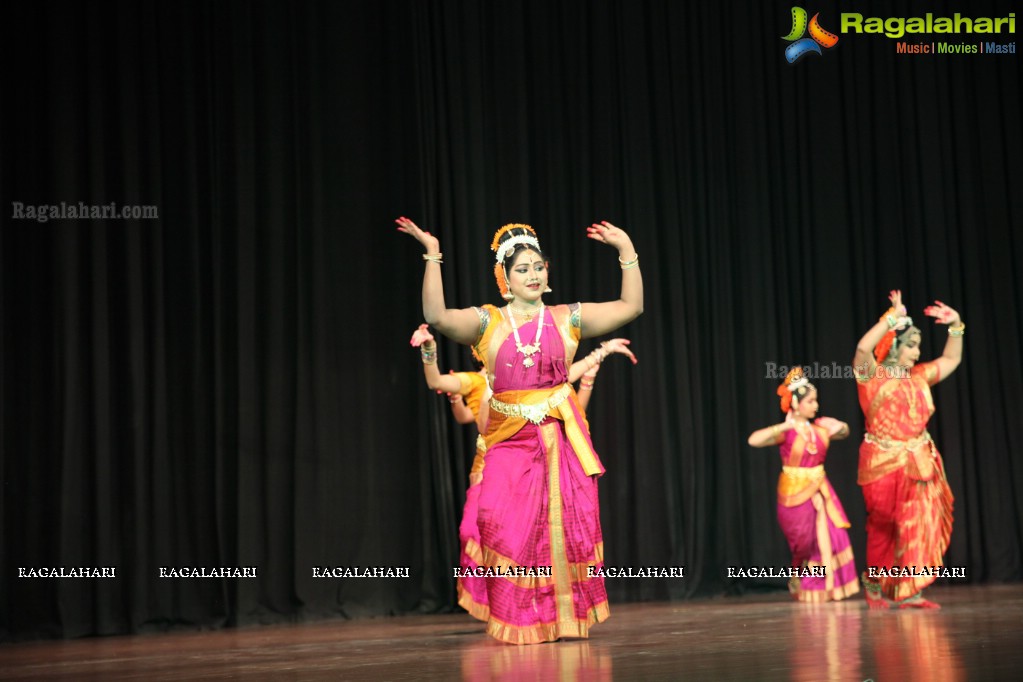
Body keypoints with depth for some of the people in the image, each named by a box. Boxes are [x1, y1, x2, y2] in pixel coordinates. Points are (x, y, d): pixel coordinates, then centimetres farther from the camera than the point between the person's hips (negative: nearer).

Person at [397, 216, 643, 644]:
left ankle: (567, 618, 12)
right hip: (510, 443, -1)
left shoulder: (567, 319, 6)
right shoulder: (487, 322, 2)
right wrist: (432, 256, -17)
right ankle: (519, 623, 4)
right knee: (510, 531, -7)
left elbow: (631, 307, 7)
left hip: (562, 441, 1)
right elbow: (437, 317, -14)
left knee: (568, 528, 0)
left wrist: (626, 251, 2)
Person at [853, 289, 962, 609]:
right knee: (884, 526, 1)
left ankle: (907, 590, -2)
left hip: (918, 462, 5)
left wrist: (955, 326, 14)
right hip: (884, 462, -5)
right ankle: (876, 584, 18)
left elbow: (950, 360, 27)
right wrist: (893, 316, -21)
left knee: (918, 524, -4)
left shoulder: (918, 376, 13)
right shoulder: (872, 375, -6)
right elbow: (863, 347, -26)